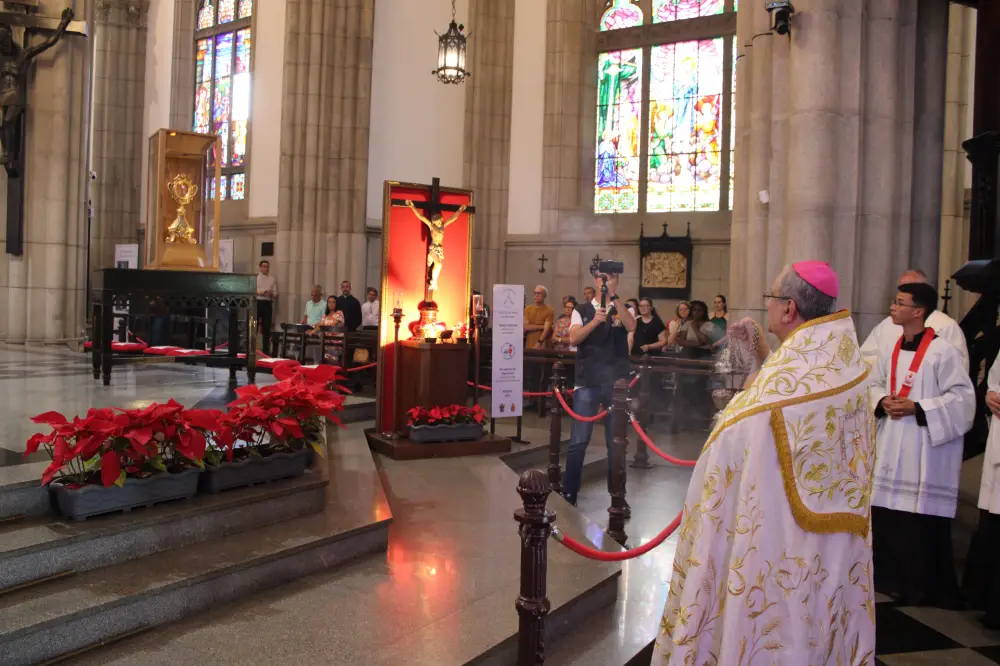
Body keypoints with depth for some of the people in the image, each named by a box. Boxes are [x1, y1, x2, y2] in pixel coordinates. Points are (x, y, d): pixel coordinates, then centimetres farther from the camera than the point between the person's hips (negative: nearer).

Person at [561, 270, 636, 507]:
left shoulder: (623, 310, 8)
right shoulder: (582, 310, 6)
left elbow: (631, 327, -14)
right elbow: (573, 339, -7)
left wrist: (614, 298, -20)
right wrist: (595, 321, -21)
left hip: (617, 383, 1)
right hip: (587, 382, -1)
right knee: (578, 440, 1)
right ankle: (569, 491, 13)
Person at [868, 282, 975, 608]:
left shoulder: (942, 351, -13)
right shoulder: (888, 348, 7)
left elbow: (962, 398, -13)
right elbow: (874, 385, 16)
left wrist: (917, 408, -18)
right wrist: (882, 403, -5)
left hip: (925, 450, -6)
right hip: (890, 447, 6)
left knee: (922, 525, -1)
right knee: (885, 516, 12)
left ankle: (924, 587, 15)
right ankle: (889, 578, 27)